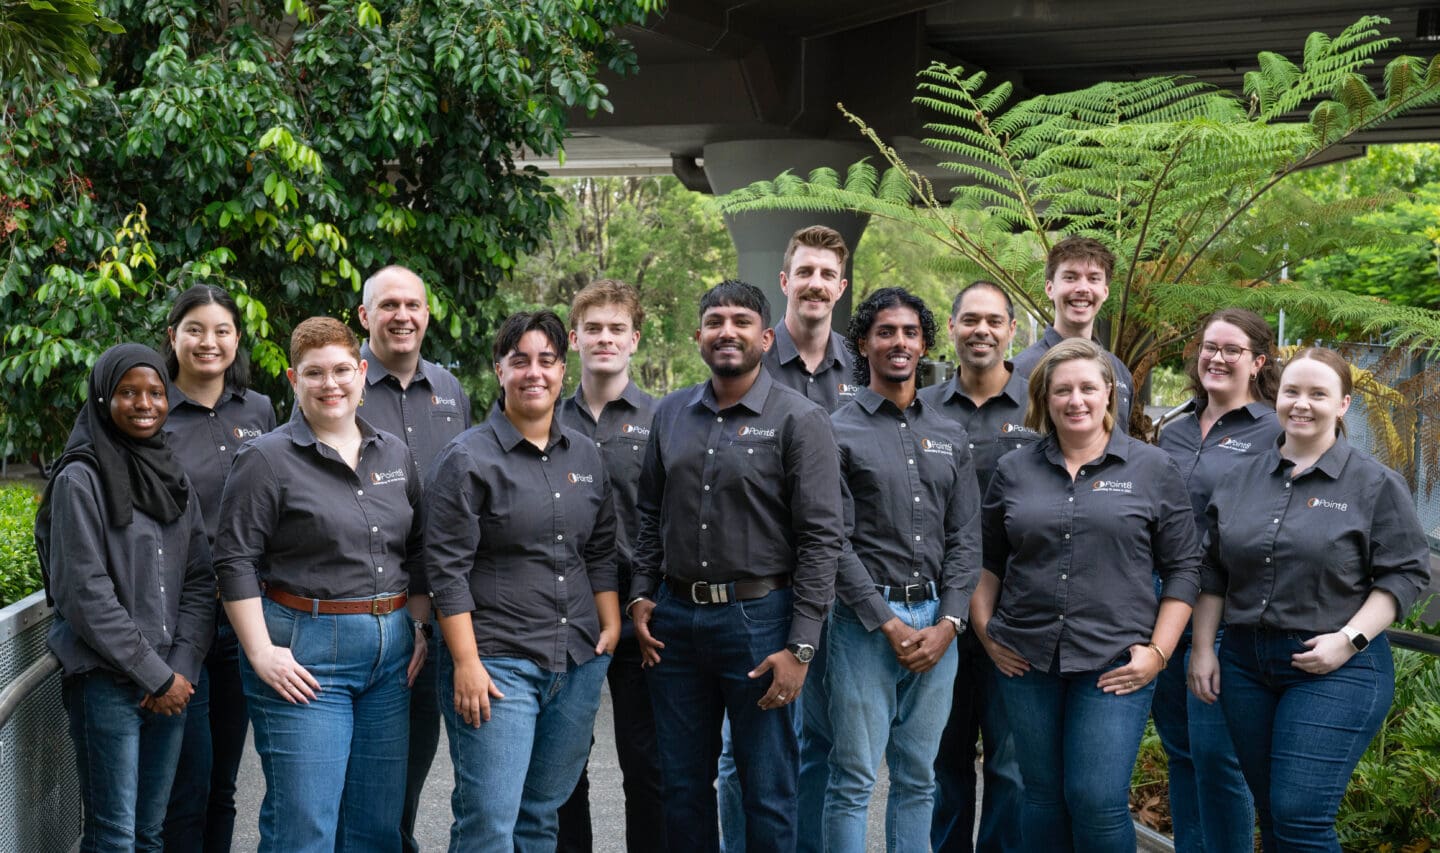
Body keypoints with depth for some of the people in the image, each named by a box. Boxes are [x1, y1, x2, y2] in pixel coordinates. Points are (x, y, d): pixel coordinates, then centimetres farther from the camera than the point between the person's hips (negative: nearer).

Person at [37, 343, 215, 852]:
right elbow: (85, 595, -13)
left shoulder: (173, 477, 11)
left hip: (171, 683, 6)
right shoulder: (81, 479, -8)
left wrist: (183, 667, -4)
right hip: (106, 682, -6)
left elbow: (200, 580, 10)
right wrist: (156, 675, -11)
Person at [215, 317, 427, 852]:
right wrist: (261, 652, -14)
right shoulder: (266, 459, -5)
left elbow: (417, 552, 19)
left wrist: (421, 630, 9)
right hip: (304, 655, -6)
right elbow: (235, 562, -9)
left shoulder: (395, 455, 12)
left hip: (391, 654, 6)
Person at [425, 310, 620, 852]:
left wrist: (611, 626, 7)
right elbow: (448, 568, -9)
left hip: (579, 663, 6)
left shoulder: (585, 456, 11)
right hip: (496, 664, -5)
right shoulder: (468, 458, -6)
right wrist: (466, 663, -14)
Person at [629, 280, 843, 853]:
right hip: (675, 619, 5)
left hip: (757, 619, -5)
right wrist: (641, 596, 7)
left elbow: (821, 538, -10)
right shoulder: (671, 414, 9)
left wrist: (800, 647, -14)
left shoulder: (798, 420, -7)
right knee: (682, 786, 13)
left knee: (767, 793, 4)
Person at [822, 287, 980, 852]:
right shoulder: (839, 433, -2)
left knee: (918, 779, 10)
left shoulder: (951, 438, 13)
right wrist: (889, 625, -12)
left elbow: (965, 540, 9)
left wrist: (948, 624, -4)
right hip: (866, 620, -4)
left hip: (938, 620, 5)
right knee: (854, 780, -2)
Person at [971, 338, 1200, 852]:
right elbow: (986, 561, 15)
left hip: (1114, 665, -3)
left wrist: (1158, 652, -5)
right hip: (1027, 659, 3)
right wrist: (985, 632, 5)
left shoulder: (1152, 469, 2)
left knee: (1098, 802, -8)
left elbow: (1183, 567, 2)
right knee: (1042, 797, 10)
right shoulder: (1014, 471, 8)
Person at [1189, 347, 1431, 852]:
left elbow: (1406, 573, -6)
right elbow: (1213, 573, 15)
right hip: (1245, 664, 5)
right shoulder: (1242, 480, 10)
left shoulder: (1377, 486, -3)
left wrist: (1350, 639, -15)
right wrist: (1203, 649, 9)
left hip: (1335, 670, -5)